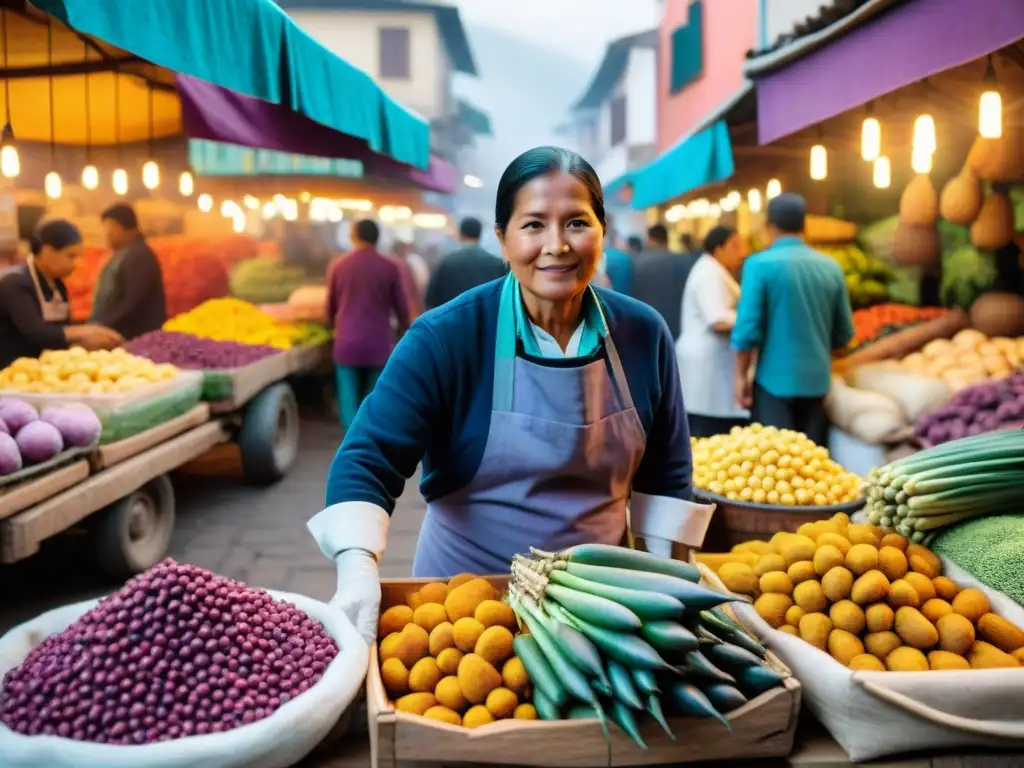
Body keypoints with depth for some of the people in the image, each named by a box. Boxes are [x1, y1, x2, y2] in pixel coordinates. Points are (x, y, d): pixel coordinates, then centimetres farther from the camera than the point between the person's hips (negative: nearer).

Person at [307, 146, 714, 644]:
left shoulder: (642, 333, -7)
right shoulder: (446, 336, -18)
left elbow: (664, 474, 3)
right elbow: (370, 458, -21)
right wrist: (358, 568, -36)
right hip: (463, 594, -3)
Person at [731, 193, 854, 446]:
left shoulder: (760, 264, -9)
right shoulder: (831, 267, 6)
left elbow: (748, 329, -13)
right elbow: (844, 333, 11)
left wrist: (741, 375, -2)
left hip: (775, 380, -5)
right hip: (817, 379, 5)